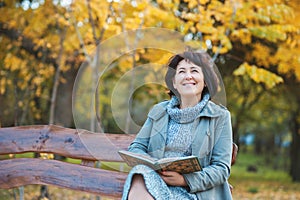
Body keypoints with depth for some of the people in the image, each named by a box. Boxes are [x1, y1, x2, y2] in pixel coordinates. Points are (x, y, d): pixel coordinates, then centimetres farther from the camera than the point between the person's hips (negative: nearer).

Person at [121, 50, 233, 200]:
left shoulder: (220, 116, 7)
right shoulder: (159, 111, 17)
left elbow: (221, 168, 1)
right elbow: (136, 147, 15)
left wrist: (185, 180, -16)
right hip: (155, 180, 3)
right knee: (140, 175, -35)